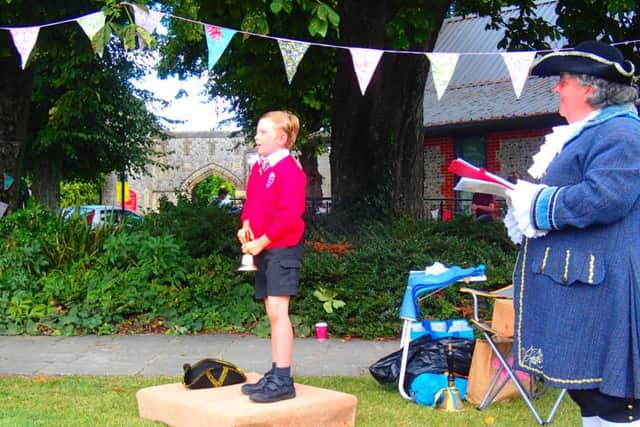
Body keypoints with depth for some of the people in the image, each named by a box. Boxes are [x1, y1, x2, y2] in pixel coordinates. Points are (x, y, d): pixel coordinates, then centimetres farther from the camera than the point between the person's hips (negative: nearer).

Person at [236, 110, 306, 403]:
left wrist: (262, 241, -17)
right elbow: (250, 204, 22)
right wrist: (245, 226, 2)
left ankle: (283, 381, -9)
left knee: (277, 311, -12)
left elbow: (290, 215, -19)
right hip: (262, 249, 9)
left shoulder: (289, 170, -12)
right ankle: (275, 375, 18)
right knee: (272, 313, 11)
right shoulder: (258, 169, 14)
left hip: (281, 249, -9)